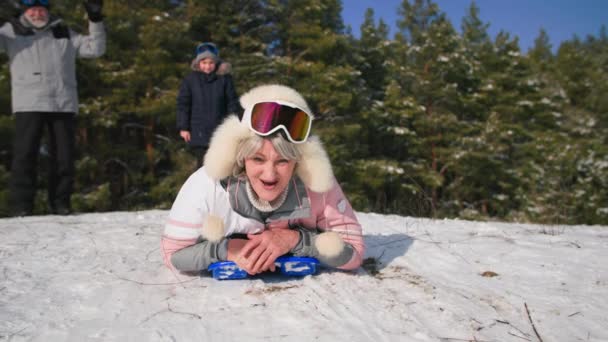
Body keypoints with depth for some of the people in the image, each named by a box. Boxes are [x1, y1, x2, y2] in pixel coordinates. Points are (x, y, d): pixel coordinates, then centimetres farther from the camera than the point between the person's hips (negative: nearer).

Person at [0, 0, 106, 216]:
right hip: (28, 105, -2)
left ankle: (60, 203, 13)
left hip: (63, 104, 2)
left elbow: (95, 49, 14)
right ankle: (21, 206, 1)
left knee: (63, 157, 2)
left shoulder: (64, 33, 19)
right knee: (24, 155, -6)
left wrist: (95, 20, 4)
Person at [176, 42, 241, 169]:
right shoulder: (190, 79, 0)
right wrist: (183, 128, -1)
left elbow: (232, 102, 4)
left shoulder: (225, 78, 0)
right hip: (199, 133, -1)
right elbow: (183, 104, 3)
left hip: (221, 131, 1)